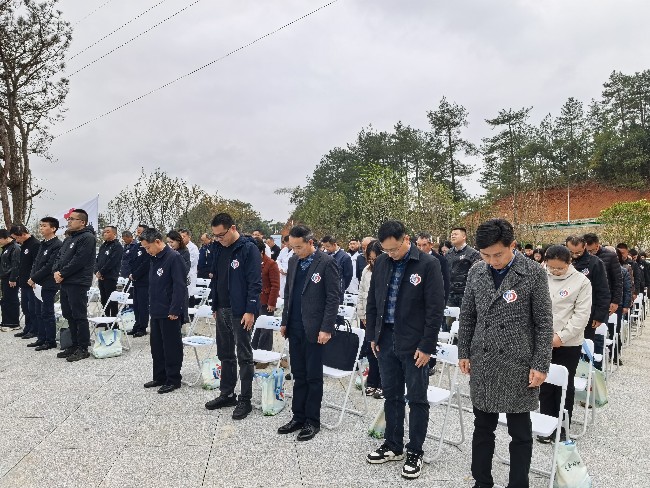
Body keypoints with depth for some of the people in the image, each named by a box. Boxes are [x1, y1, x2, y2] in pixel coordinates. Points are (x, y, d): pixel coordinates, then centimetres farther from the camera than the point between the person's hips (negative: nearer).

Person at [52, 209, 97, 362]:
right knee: (69, 315, 14)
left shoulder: (87, 238, -11)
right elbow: (59, 257, 17)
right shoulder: (68, 239, 19)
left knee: (79, 316, -4)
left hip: (78, 283, -10)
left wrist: (62, 274, -14)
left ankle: (83, 348, 3)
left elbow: (78, 260, -19)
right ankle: (74, 345, 24)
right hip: (65, 282, 10)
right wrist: (56, 271, -2)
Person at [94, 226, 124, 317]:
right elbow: (97, 260, 16)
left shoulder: (117, 246, -8)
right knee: (103, 299, 13)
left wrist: (101, 272, -12)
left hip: (111, 277, -8)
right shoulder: (103, 246, 17)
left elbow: (111, 262, -16)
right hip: (101, 277, 8)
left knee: (112, 300, -4)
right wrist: (97, 271, 0)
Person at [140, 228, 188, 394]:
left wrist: (174, 310, -21)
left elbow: (180, 286, -20)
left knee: (172, 347, 3)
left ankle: (173, 379, 14)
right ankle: (160, 377, 28)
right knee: (157, 347, 16)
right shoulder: (155, 259, 11)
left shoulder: (174, 258, -16)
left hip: (170, 313, -9)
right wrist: (152, 306, 15)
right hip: (156, 312, 9)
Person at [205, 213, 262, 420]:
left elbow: (255, 282, -16)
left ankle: (245, 400, 12)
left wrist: (250, 311, -20)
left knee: (244, 356, 2)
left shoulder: (249, 249, -13)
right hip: (222, 310, 7)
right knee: (225, 354, 15)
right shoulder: (219, 249, 9)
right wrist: (215, 307, 15)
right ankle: (226, 394, 29)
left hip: (240, 312, -7)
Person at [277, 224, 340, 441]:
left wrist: (326, 328, -15)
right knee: (299, 375, 15)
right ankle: (298, 417, 26)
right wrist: (285, 321, 14)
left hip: (314, 330, -6)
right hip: (295, 328, 6)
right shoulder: (293, 261, 9)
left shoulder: (326, 263, -11)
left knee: (313, 377, 5)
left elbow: (333, 298, -12)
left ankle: (312, 421, 18)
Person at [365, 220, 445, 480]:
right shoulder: (382, 262, 4)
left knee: (416, 399, 8)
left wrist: (427, 346, -13)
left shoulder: (428, 264, -12)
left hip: (414, 343, -5)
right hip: (386, 339, 5)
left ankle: (414, 452, 23)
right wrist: (373, 335, 9)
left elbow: (436, 309, -12)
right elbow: (372, 301, 11)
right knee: (391, 396, 15)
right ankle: (393, 445, 30)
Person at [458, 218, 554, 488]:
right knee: (482, 428, 16)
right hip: (482, 363, 4)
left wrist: (540, 365, -9)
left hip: (518, 365, -3)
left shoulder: (534, 273, -9)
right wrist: (464, 353, 6)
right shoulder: (476, 272, 2)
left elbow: (544, 324, -6)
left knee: (520, 433, 10)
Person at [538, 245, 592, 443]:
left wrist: (561, 337, -13)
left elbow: (582, 314, -8)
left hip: (569, 343, -2)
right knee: (545, 384, 10)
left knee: (565, 386, 10)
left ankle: (563, 427, 25)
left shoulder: (581, 281, -6)